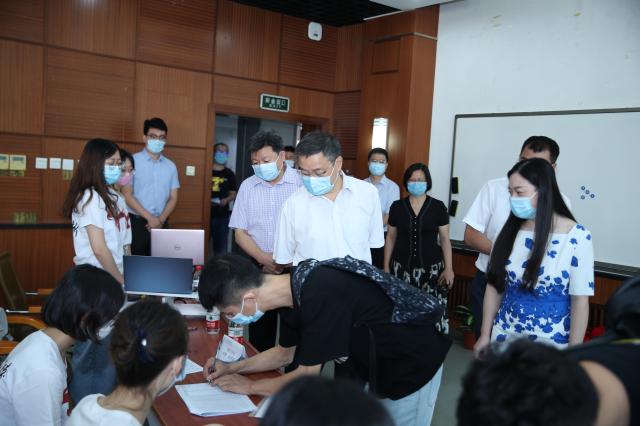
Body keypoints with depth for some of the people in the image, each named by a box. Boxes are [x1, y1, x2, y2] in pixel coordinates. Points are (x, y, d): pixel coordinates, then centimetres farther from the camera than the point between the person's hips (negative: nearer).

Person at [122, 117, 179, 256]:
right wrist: (150, 218, -13)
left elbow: (173, 198, 9)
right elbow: (127, 195, -8)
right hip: (136, 222, -4)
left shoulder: (170, 166, 10)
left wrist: (161, 219, -7)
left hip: (161, 224, 4)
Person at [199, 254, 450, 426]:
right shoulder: (293, 289, -8)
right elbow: (285, 353, 10)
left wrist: (248, 386, -12)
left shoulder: (319, 297, -37)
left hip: (413, 360, -8)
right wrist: (233, 368, 1)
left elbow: (308, 377, -25)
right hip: (374, 360, 8)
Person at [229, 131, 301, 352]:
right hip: (258, 266, 3)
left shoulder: (302, 182, -7)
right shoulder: (247, 186, 4)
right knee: (259, 328, 12)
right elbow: (240, 232, 5)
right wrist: (263, 258, -11)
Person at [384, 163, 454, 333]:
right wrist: (386, 267, 8)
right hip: (402, 267, 1)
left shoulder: (438, 207, 0)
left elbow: (445, 239, 2)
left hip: (431, 267, -1)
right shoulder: (397, 206, 4)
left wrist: (449, 268, -5)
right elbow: (390, 238, 10)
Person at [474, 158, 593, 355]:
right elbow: (495, 286, 4)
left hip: (550, 346, -3)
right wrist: (485, 334, 4)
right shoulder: (511, 232, -1)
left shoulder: (577, 237, -12)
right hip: (504, 338, 4)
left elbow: (580, 301, -10)